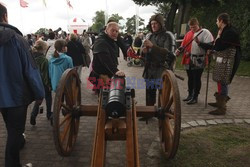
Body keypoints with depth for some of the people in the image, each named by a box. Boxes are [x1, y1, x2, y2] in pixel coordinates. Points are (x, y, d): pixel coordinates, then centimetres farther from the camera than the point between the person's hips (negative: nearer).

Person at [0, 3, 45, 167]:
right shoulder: (16, 38, -16)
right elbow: (31, 70, -18)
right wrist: (39, 93, -8)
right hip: (16, 93, -5)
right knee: (15, 129, 7)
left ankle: (19, 141, 54)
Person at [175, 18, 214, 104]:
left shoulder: (205, 32, -4)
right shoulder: (189, 33, 13)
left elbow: (209, 45, -12)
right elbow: (184, 44, 14)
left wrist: (199, 42, -26)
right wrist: (179, 50, -2)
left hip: (199, 60, -6)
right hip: (189, 60, 6)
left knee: (196, 79, 1)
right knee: (190, 78, 14)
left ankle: (195, 97, 11)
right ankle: (190, 95, 28)